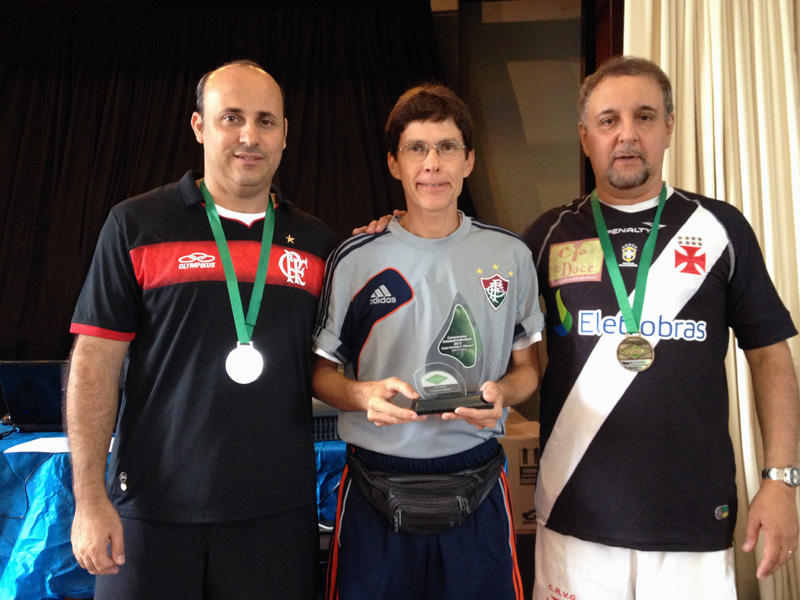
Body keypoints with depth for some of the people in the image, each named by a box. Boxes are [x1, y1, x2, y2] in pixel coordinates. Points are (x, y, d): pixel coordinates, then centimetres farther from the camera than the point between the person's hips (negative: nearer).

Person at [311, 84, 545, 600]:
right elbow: (322, 372, 3)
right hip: (376, 492, -1)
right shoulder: (355, 259, -2)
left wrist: (502, 392, -12)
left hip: (477, 487, 2)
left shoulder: (510, 255, 3)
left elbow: (527, 365, 10)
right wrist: (364, 394, -17)